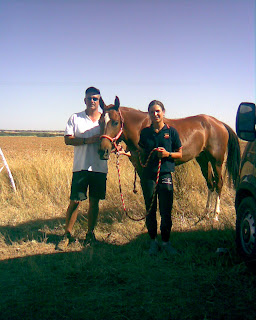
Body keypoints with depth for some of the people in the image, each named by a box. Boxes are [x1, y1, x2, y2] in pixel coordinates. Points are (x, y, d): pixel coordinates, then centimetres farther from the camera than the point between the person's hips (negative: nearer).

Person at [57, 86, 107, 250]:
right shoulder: (75, 118, 5)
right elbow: (67, 140, -3)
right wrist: (87, 140, -17)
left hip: (100, 167, 1)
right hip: (81, 167, -1)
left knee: (94, 202, 7)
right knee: (75, 201, -2)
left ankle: (90, 233, 21)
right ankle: (67, 235, 10)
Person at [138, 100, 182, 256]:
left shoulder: (171, 132, 1)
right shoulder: (145, 132, 7)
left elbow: (180, 154, 4)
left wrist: (167, 154, -13)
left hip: (165, 175, -2)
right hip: (148, 175, 2)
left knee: (166, 211, 1)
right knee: (150, 210, 8)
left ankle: (166, 242, 16)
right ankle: (153, 241, 22)